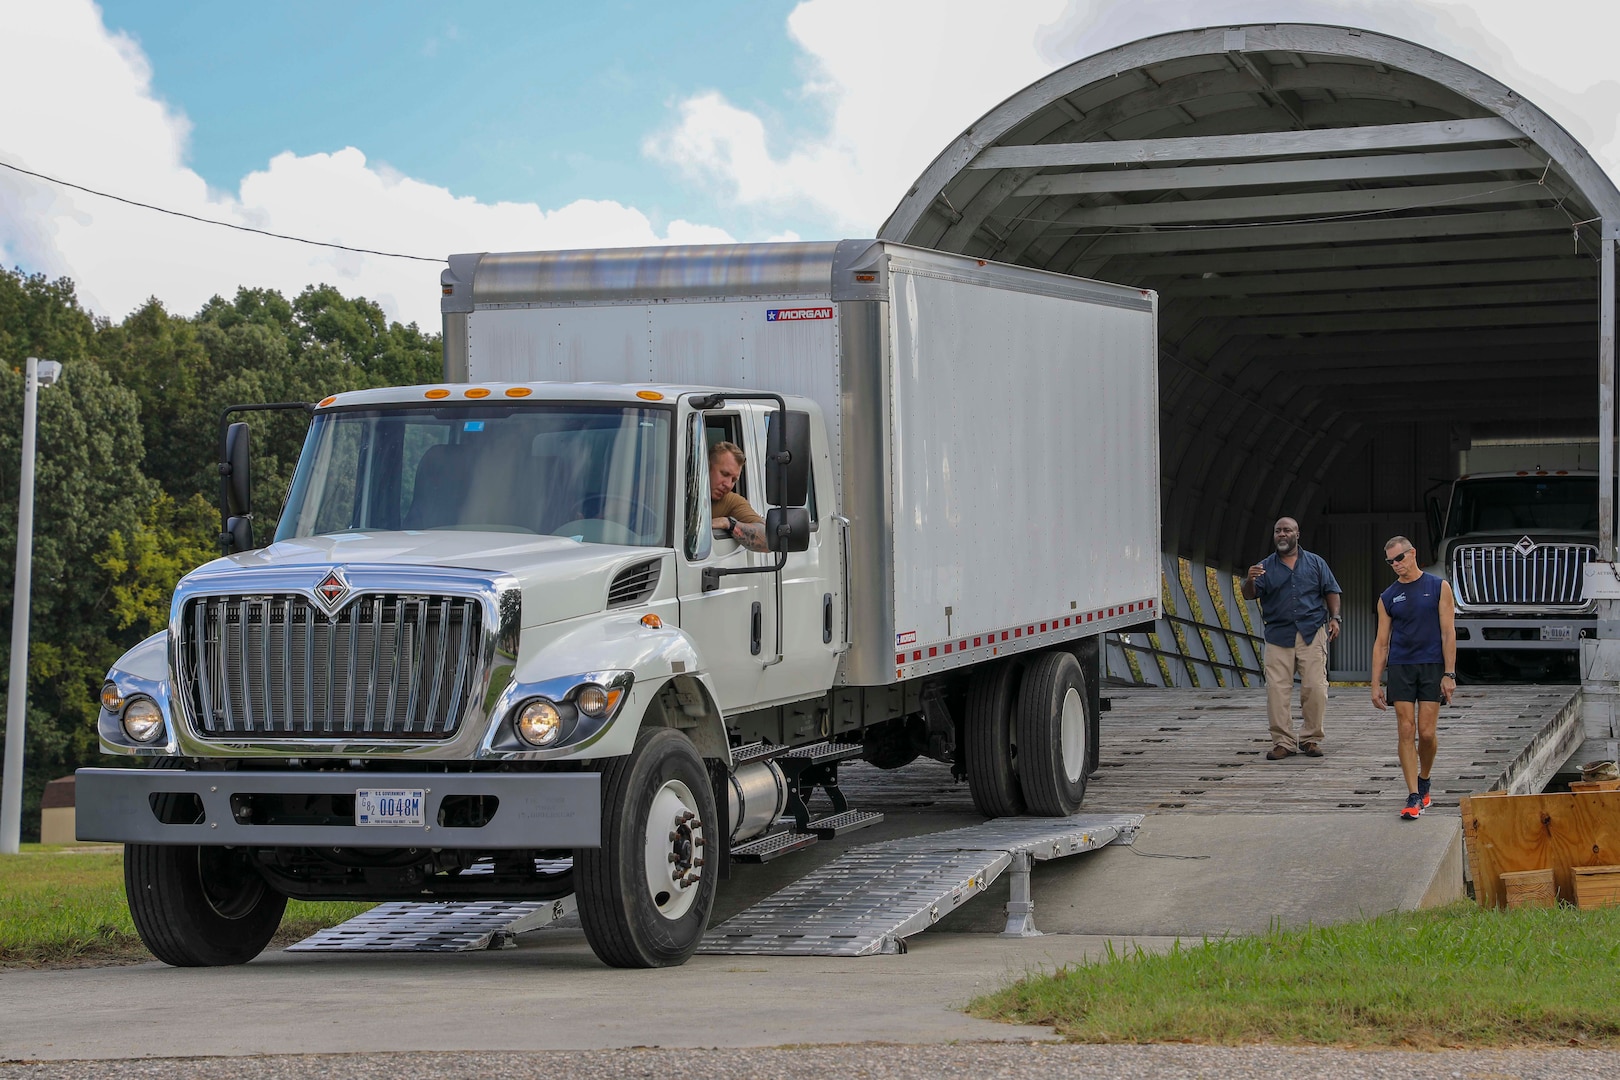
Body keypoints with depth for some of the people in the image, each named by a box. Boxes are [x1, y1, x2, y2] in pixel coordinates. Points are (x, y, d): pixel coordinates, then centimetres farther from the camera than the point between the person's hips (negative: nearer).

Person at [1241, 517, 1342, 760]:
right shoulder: (1265, 567, 11)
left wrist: (1334, 618, 0)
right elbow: (1249, 595, 0)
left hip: (1312, 633, 0)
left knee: (1315, 687, -5)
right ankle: (1282, 742, -1)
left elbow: (1331, 591, 13)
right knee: (1276, 690, -7)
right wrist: (1250, 580, -22)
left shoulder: (1315, 562, 12)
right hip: (1278, 636, 0)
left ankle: (1311, 739, 7)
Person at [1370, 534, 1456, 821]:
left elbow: (1448, 633, -1)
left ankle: (1423, 782, 23)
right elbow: (1381, 642, 10)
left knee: (1426, 733, -4)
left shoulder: (1438, 587, 3)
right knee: (1406, 731, -6)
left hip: (1432, 667, -2)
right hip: (1400, 668, 2)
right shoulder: (1388, 598, 10)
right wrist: (1375, 684, 4)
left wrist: (1449, 674, -9)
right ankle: (1414, 797, -5)